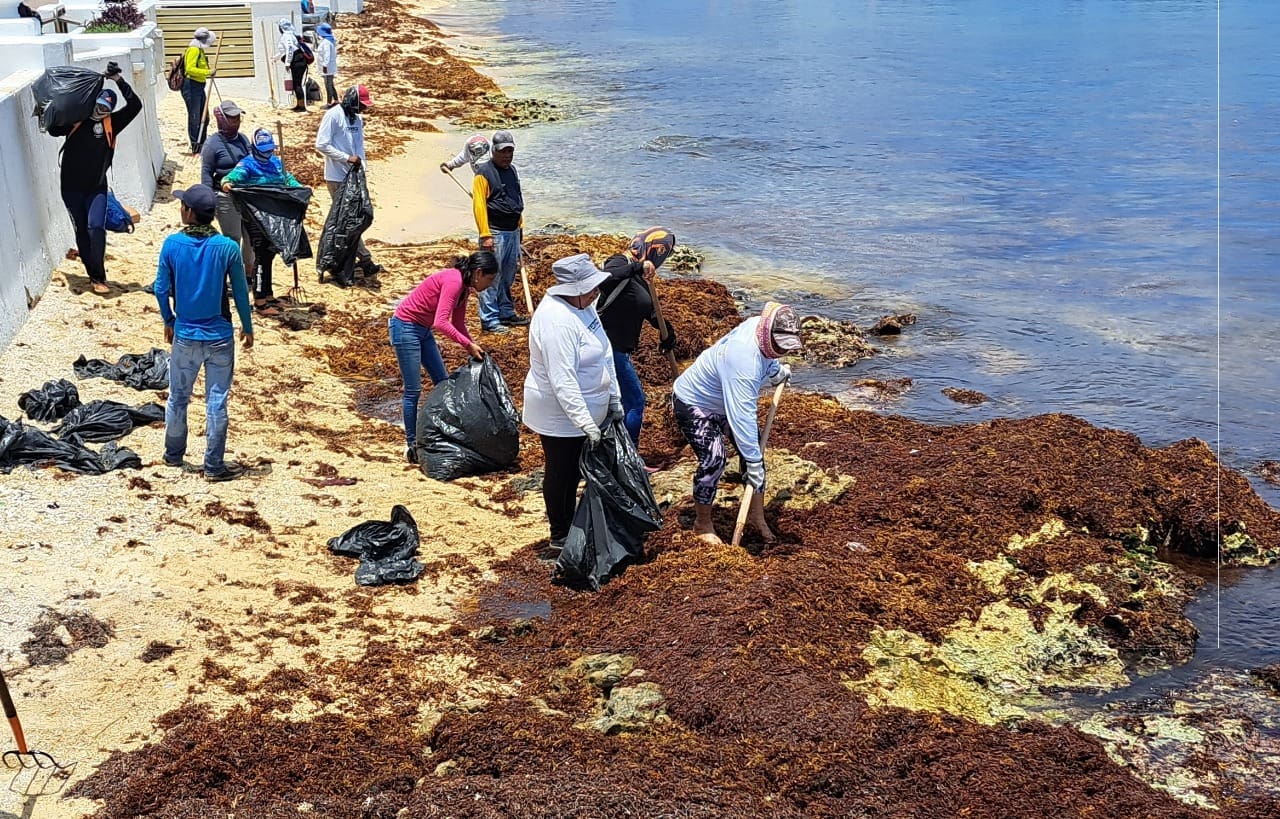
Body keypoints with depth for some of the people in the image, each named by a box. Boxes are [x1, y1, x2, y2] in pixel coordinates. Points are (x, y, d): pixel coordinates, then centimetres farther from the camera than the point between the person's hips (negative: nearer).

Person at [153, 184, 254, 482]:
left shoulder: (172, 244, -10)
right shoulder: (227, 248, -13)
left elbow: (161, 289, -3)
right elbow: (240, 293, -6)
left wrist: (168, 321, 15)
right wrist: (247, 328, 8)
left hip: (185, 336, 2)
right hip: (220, 337, -1)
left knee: (178, 398, 18)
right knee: (216, 402, 6)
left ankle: (173, 454, 34)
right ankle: (214, 466, 13)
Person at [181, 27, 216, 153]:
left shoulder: (199, 50, 15)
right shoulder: (193, 50, -15)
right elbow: (190, 69, -25)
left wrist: (208, 74, 13)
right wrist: (207, 72, -25)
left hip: (199, 86, 10)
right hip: (191, 87, -10)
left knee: (203, 117, 17)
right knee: (194, 118, -5)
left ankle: (202, 145, 29)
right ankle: (195, 149, 0)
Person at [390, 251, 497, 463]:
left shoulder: (464, 286, 4)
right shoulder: (453, 281, -25)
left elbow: (458, 324, 14)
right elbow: (441, 323, -33)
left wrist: (474, 350, 6)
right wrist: (469, 345, -29)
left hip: (423, 330, 10)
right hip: (405, 327, -10)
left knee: (443, 383, 12)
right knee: (413, 390, -4)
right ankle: (411, 445, 6)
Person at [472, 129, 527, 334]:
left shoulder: (512, 171, 15)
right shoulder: (484, 173, -11)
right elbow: (479, 206, -15)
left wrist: (520, 226, 20)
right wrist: (485, 235, -20)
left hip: (513, 231, 8)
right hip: (495, 233, -8)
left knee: (508, 277, 16)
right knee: (491, 278, -6)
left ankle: (506, 313, 27)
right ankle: (489, 320, -2)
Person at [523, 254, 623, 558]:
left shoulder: (582, 305, 1)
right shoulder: (557, 320, -30)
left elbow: (604, 352, 11)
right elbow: (563, 381, -32)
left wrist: (614, 398, 12)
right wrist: (586, 423, -31)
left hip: (584, 408, 9)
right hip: (559, 414, -9)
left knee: (575, 470, 21)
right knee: (560, 472, 7)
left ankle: (568, 520, 39)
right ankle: (559, 537, 22)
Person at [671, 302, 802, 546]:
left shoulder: (760, 325, -18)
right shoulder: (743, 361, -43)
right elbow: (742, 417, -43)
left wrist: (777, 371, 24)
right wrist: (754, 463, -40)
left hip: (724, 399, 9)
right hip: (693, 403, -9)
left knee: (755, 450, 6)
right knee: (713, 460, -18)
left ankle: (757, 515, 22)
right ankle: (702, 524, 3)